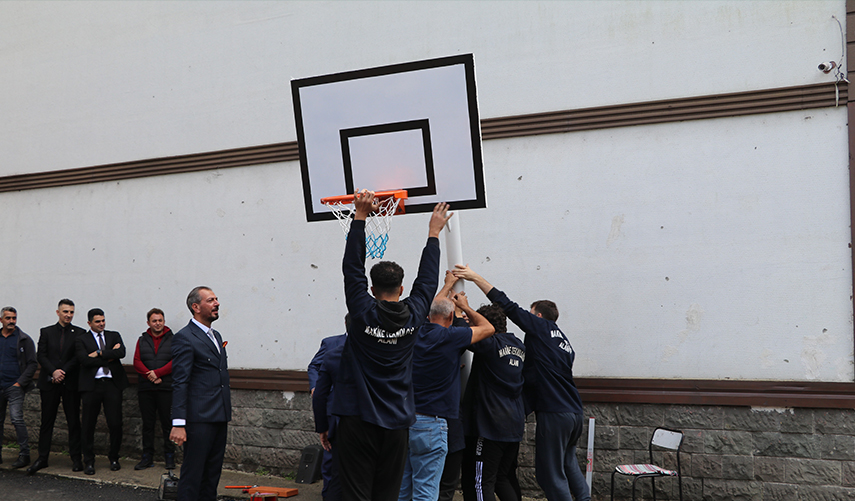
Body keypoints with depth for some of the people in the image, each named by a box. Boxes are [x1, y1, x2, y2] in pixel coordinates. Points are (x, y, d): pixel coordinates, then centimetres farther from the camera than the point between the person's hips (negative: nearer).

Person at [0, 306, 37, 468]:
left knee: (16, 418, -14)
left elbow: (32, 364, -3)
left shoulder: (24, 339, 0)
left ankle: (24, 454, -9)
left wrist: (20, 383, -10)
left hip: (15, 386, -4)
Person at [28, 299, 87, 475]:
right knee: (47, 421, 5)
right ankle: (42, 458, 13)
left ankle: (76, 459, 8)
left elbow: (78, 357, -3)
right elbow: (41, 355, 1)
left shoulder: (80, 333, 4)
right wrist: (54, 371, -13)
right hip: (49, 383, 1)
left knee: (74, 422, 2)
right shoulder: (46, 332, 9)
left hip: (71, 383, -1)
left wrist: (63, 372, -13)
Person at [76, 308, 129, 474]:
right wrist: (109, 356, -9)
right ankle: (88, 462, 17)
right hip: (91, 385, -1)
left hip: (113, 384, 1)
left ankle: (113, 457, 19)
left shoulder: (114, 336, 13)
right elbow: (85, 360, -10)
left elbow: (121, 352, -6)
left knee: (115, 424, -1)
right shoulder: (82, 340, 6)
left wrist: (99, 353, -11)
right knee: (88, 425, 4)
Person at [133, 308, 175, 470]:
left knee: (168, 424, -1)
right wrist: (150, 376, -10)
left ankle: (169, 458, 7)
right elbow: (137, 362, 4)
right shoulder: (142, 340, 13)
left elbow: (175, 362, -5)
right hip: (145, 388, 3)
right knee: (147, 424, 7)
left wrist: (157, 373, -14)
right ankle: (147, 457, 15)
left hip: (166, 388, -3)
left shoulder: (172, 340, 5)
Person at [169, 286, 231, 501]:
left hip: (219, 418, 8)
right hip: (199, 417, -8)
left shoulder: (216, 336, 17)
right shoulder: (184, 338, -10)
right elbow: (179, 383, -15)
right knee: (192, 475, -2)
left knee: (212, 474, 13)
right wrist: (179, 423, -20)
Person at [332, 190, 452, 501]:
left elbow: (352, 266, 1)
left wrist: (360, 215, 4)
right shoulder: (413, 316, 0)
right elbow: (428, 279, 15)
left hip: (357, 419, -2)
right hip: (396, 423, 3)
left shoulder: (363, 312, -7)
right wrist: (433, 233, 26)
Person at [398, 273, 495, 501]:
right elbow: (488, 328, 5)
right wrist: (465, 306, 19)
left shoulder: (417, 333, 6)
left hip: (404, 419, 7)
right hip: (430, 423, -6)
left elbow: (430, 310, 30)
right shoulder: (449, 337, -11)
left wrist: (448, 285, 43)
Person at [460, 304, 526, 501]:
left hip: (490, 426, -8)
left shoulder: (490, 344, -14)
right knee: (505, 478, 20)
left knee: (483, 483, -5)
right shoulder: (519, 347, 10)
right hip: (515, 426, 8)